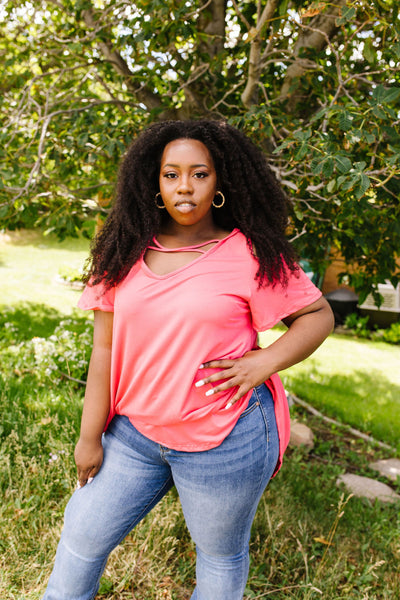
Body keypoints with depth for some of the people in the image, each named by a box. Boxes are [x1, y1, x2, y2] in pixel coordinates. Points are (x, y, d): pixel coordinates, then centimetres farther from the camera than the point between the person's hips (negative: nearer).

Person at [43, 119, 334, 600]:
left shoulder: (252, 255, -9)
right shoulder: (127, 254, 0)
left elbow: (318, 316, -1)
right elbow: (105, 347, 2)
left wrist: (265, 363, -17)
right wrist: (91, 435, 4)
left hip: (224, 440, -3)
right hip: (134, 433, 4)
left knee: (221, 556, 17)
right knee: (81, 538, 15)